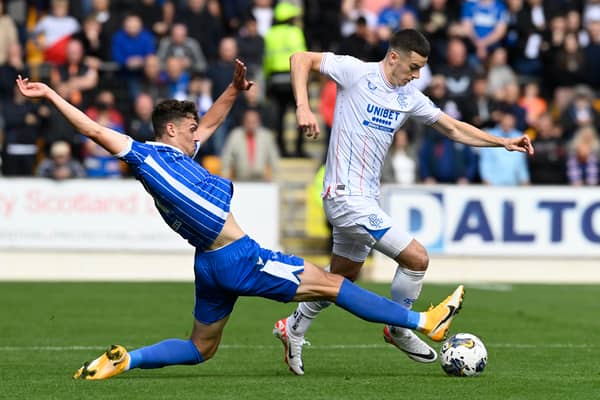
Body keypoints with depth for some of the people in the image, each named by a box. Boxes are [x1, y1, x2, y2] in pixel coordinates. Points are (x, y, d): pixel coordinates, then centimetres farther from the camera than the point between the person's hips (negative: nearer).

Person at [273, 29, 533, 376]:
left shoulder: (409, 97, 10)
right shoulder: (357, 73, -10)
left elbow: (452, 128, 17)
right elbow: (301, 59, -11)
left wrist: (503, 142, 9)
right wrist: (303, 108, -24)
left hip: (366, 198, 9)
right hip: (347, 195, -9)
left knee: (344, 277, 20)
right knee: (417, 258, -10)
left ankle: (294, 329, 37)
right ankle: (399, 328, 11)